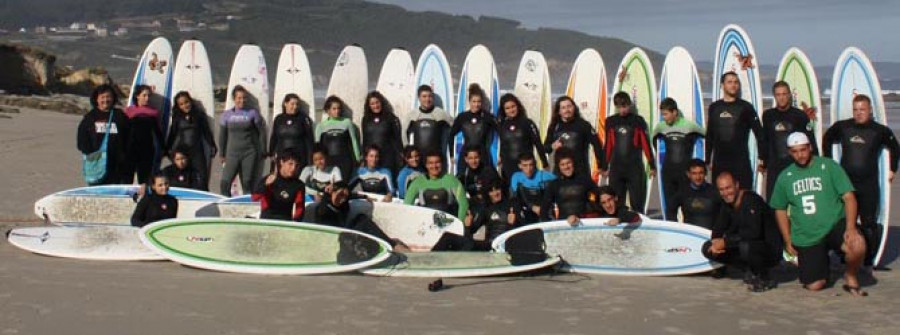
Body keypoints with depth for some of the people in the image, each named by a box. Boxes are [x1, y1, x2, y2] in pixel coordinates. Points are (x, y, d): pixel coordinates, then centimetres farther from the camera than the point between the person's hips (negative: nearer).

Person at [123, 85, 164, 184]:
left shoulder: (154, 112, 5)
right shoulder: (129, 111, 1)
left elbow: (158, 132, 11)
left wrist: (164, 149, 8)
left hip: (147, 149, 2)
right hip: (132, 149, -2)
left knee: (144, 178, 5)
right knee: (128, 178, 0)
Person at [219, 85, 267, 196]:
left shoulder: (253, 113, 1)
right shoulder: (227, 114, 6)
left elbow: (262, 132, 4)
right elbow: (222, 135, 13)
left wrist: (262, 151, 0)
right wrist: (222, 153, 12)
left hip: (250, 153, -1)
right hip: (232, 153, 2)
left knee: (248, 183, 0)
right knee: (225, 183, -9)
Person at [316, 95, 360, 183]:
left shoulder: (347, 122, 7)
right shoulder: (321, 125, 8)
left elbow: (354, 141, 9)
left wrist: (358, 159, 7)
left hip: (345, 160, 0)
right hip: (328, 161, 1)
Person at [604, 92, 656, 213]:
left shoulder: (638, 121, 1)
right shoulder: (611, 121, 8)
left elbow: (646, 144, 2)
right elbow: (608, 145, 12)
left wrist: (652, 165, 1)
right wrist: (605, 166, 13)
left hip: (635, 167, -2)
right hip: (616, 168, 2)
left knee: (637, 204, -2)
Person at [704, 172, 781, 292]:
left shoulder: (752, 200, -22)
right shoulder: (727, 205, 3)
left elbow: (753, 232, -33)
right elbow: (718, 229, 8)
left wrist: (725, 241, -28)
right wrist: (716, 243, -15)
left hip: (770, 252, -8)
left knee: (745, 246, -40)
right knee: (708, 249, -3)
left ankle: (764, 279, -10)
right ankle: (750, 271, 6)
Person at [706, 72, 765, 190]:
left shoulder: (745, 107, 1)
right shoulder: (714, 108, 10)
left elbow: (759, 134, 0)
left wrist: (762, 159, -6)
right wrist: (708, 160, 12)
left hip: (741, 162, -3)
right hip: (719, 163, 3)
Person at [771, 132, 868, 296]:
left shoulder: (829, 166, -2)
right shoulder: (785, 177, 7)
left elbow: (848, 197, -7)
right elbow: (780, 210, 17)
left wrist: (851, 227, -21)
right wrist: (788, 241, 12)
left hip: (834, 225, -2)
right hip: (806, 238, 2)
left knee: (857, 245, -34)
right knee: (814, 286, -4)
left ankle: (851, 277, -2)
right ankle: (822, 263, 33)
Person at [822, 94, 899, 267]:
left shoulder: (880, 131, -1)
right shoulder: (841, 127, 2)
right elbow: (827, 141, 21)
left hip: (869, 184, -1)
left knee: (869, 224, 1)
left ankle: (868, 260, 8)